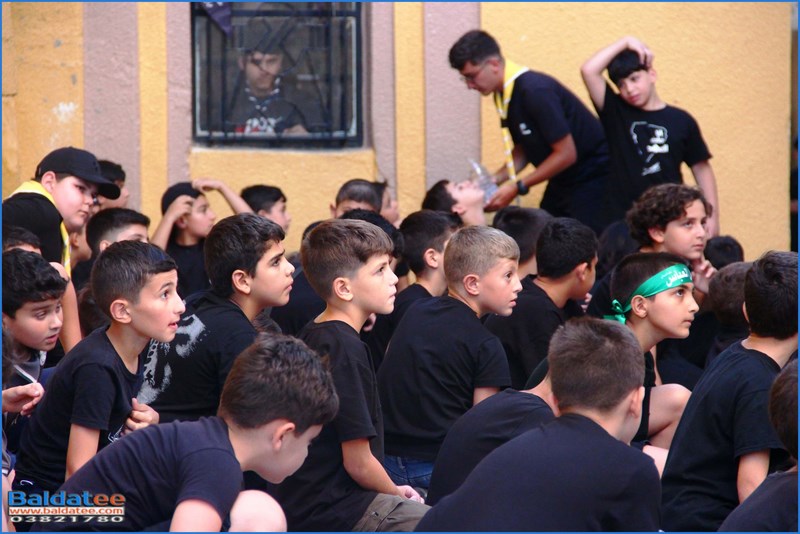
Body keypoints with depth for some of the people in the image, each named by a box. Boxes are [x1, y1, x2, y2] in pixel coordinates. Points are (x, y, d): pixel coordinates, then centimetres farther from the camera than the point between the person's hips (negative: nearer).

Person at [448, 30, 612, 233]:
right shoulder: (503, 95, 2)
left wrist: (518, 187, -20)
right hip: (562, 182, 9)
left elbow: (566, 154, -23)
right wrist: (494, 180, -5)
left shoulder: (536, 91, -25)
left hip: (592, 177, -9)